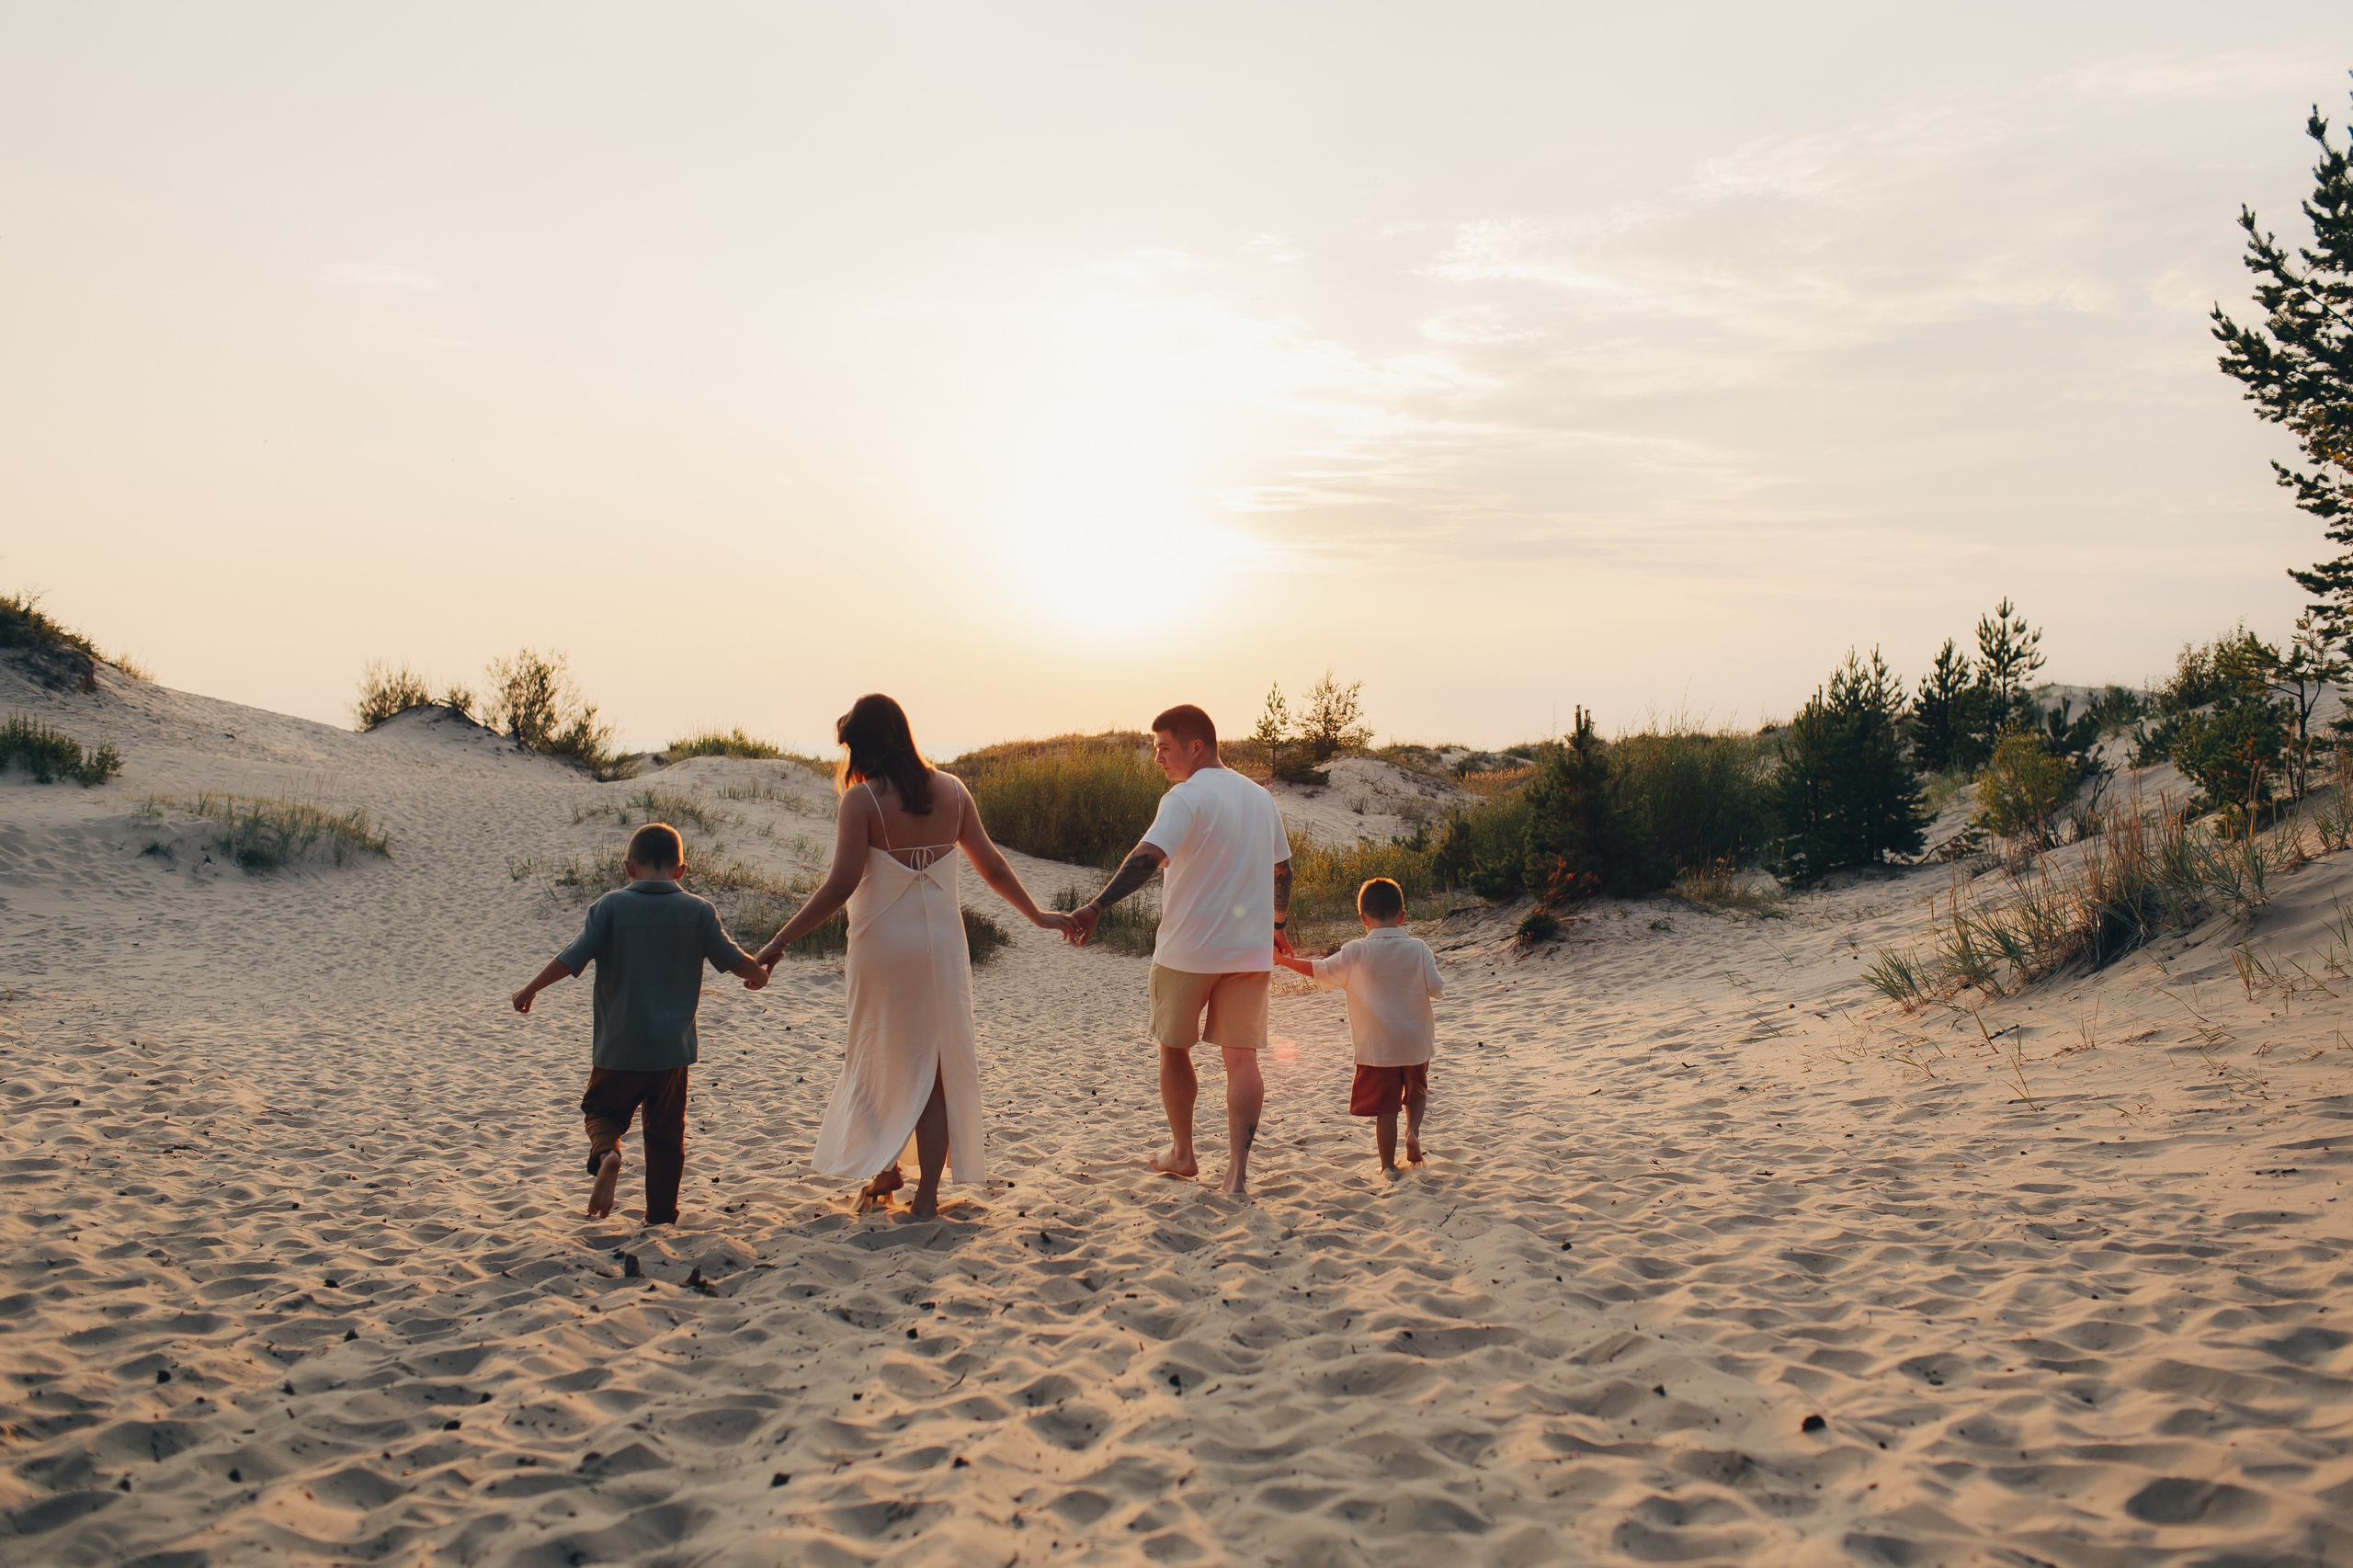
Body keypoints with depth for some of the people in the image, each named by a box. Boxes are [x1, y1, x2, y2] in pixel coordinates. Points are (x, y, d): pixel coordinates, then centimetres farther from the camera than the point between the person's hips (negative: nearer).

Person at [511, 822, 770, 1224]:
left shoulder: (610, 906, -7)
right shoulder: (698, 911, -3)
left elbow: (572, 959, -8)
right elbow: (733, 960, 4)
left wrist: (529, 990, 7)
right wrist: (758, 975, 26)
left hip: (618, 1046, -1)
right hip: (672, 1047, 1)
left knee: (601, 1108, 20)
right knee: (666, 1132, 15)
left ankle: (606, 1153, -11)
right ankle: (662, 1215, 17)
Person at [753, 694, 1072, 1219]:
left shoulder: (863, 798, -11)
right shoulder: (951, 790, 2)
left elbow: (841, 885, -18)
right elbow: (992, 866, 8)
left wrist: (779, 942, -14)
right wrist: (1037, 915, 22)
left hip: (884, 944, -3)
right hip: (942, 944, 3)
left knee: (881, 1059, 17)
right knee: (938, 1066, 9)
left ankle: (886, 1169, 21)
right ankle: (926, 1195, 10)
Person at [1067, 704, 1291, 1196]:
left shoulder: (1187, 797, -12)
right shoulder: (1260, 797, 11)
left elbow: (1148, 856, -26)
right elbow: (1281, 870, 19)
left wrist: (1096, 907, -33)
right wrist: (1277, 926, 33)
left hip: (1188, 949, -5)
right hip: (1249, 949, 5)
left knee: (1174, 1048, 14)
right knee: (1241, 1055, 3)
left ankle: (1182, 1153, 25)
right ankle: (1238, 1169, -6)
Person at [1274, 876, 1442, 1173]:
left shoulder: (1355, 952, -10)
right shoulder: (1418, 949, -7)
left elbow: (1320, 970, -3)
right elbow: (1437, 989, -5)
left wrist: (1283, 960, 10)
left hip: (1377, 1046, -2)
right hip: (1416, 1042, 2)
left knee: (1385, 1108, 5)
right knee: (1416, 1092, 25)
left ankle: (1388, 1166, 8)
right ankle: (1414, 1131, 1)